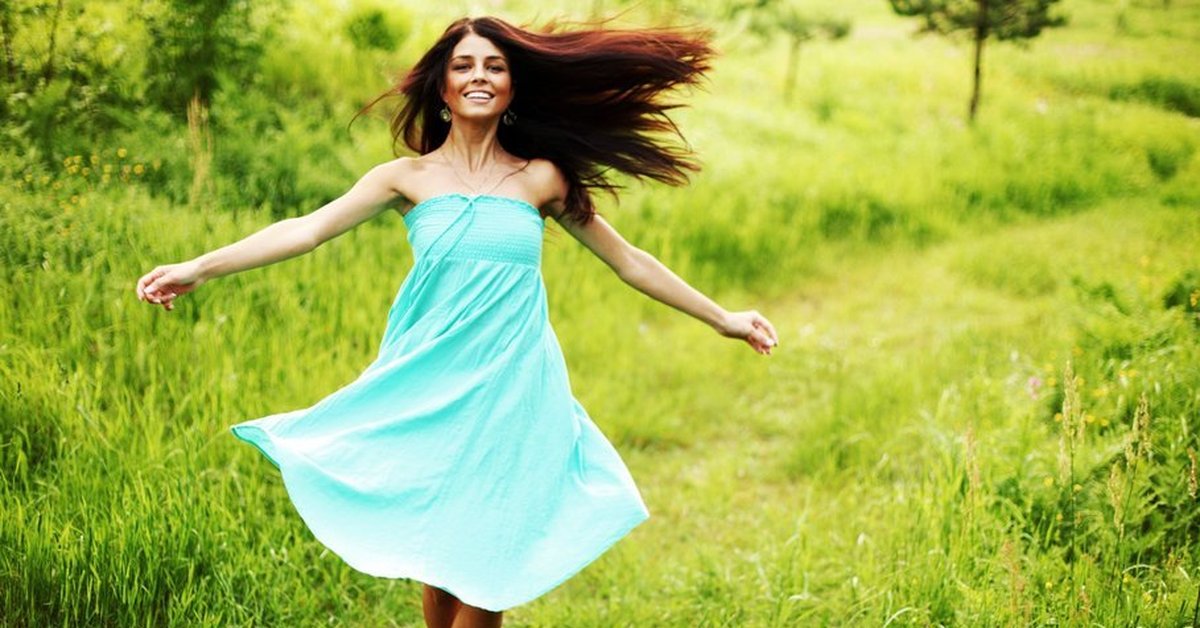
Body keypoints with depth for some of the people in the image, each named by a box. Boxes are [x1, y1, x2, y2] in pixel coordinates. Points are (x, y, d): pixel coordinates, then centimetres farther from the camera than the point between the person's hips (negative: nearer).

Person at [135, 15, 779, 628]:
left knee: (485, 562, 1)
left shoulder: (541, 178, 5)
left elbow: (627, 260, 12)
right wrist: (197, 269, -14)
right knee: (434, 559, 6)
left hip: (511, 389, 0)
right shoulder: (409, 177, 3)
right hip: (431, 389, 0)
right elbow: (307, 229, -5)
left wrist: (720, 317, 14)